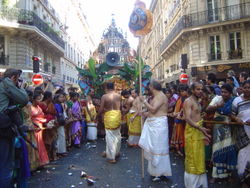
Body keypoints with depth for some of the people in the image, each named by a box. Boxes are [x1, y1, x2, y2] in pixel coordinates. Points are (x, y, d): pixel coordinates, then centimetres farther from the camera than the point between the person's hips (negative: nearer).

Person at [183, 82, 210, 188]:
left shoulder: (198, 102, 17)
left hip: (199, 130, 9)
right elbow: (188, 118, -24)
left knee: (199, 157, 16)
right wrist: (200, 128, -35)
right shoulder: (188, 101, -12)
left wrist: (203, 132, 17)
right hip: (192, 131, -9)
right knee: (192, 157, 0)